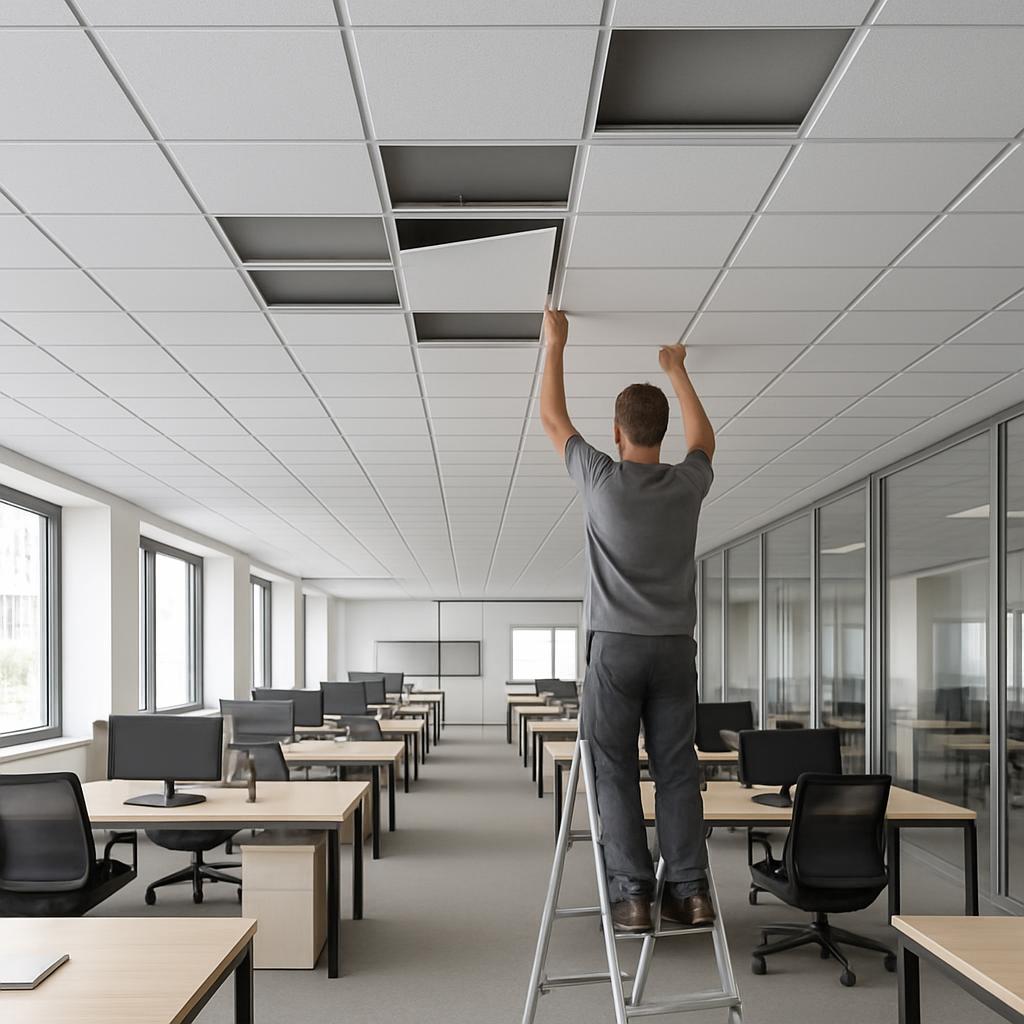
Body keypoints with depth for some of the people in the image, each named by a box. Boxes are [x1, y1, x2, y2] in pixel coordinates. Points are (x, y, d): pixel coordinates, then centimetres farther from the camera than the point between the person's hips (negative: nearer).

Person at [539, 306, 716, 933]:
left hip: (616, 646, -3)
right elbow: (704, 437, 26)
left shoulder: (602, 480, -7)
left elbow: (552, 418, 8)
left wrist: (556, 344, 16)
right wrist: (677, 372, 34)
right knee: (678, 769, 6)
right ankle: (692, 890, 2)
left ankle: (634, 894, -2)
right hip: (676, 647, 3)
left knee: (616, 772, 1)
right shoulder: (687, 484, 2)